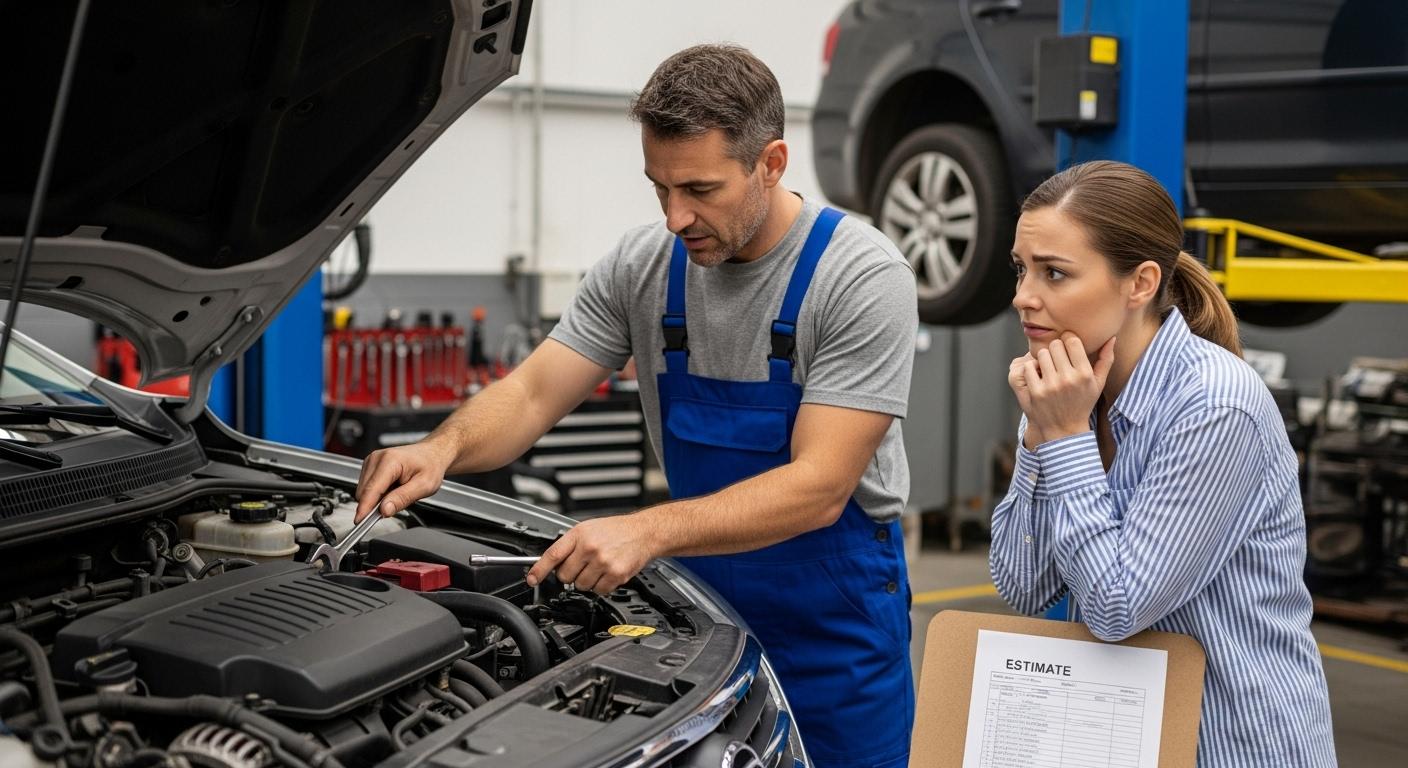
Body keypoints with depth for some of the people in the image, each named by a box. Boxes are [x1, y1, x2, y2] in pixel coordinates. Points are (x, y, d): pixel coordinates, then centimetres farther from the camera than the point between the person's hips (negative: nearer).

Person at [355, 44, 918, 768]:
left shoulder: (864, 277, -21)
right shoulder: (641, 265, -5)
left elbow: (819, 488, -26)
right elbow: (532, 392, -4)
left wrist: (646, 532, -37)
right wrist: (444, 447, -27)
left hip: (833, 619, -4)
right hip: (701, 600, 4)